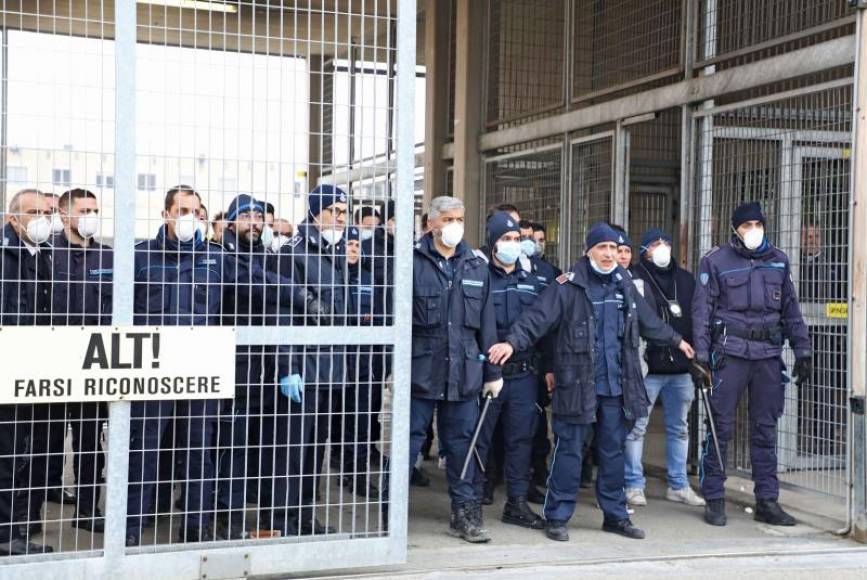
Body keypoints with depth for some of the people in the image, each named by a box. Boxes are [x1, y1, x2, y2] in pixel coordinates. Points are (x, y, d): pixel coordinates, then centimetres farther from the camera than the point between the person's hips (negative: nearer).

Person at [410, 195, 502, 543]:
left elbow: (486, 324, 14)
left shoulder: (476, 267, 12)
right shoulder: (413, 263, -2)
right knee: (408, 441, 2)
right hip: (420, 371, -4)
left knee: (462, 443, 10)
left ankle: (465, 513, 19)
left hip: (463, 372, 4)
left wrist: (493, 371, 13)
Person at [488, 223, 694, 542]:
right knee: (569, 450, 0)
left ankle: (615, 515, 23)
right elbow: (539, 317, -16)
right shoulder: (569, 285, -6)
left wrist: (675, 340, 37)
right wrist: (513, 342, -30)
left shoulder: (624, 284, 13)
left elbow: (648, 320, 28)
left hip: (617, 384, 5)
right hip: (578, 383, -5)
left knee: (613, 451, 13)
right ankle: (557, 516, 9)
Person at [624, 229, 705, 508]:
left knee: (679, 427, 12)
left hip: (681, 367, 5)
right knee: (637, 427, -1)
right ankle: (634, 484, 9)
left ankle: (678, 485, 22)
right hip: (647, 368, -5)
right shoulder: (635, 279, -3)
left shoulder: (686, 279, 14)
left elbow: (697, 317, 16)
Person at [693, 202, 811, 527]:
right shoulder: (715, 261, 2)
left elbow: (791, 308, 18)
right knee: (721, 427, -2)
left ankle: (767, 501, 15)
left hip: (768, 353, 4)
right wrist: (701, 353, -8)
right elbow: (702, 308, -1)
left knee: (766, 428, 8)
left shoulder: (778, 261, 15)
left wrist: (802, 350, 12)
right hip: (731, 352, -4)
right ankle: (714, 500, 7)